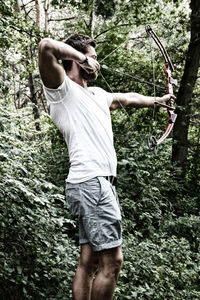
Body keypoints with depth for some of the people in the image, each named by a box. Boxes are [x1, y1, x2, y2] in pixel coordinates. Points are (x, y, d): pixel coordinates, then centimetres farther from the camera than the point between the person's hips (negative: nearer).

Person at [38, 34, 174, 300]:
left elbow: (129, 98, 41)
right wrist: (82, 57, -8)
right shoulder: (62, 89, -4)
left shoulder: (98, 94, 24)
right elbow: (46, 47, -21)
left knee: (89, 262, 9)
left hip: (102, 183, 9)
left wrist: (158, 100, 52)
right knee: (111, 261, -9)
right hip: (90, 183, -9)